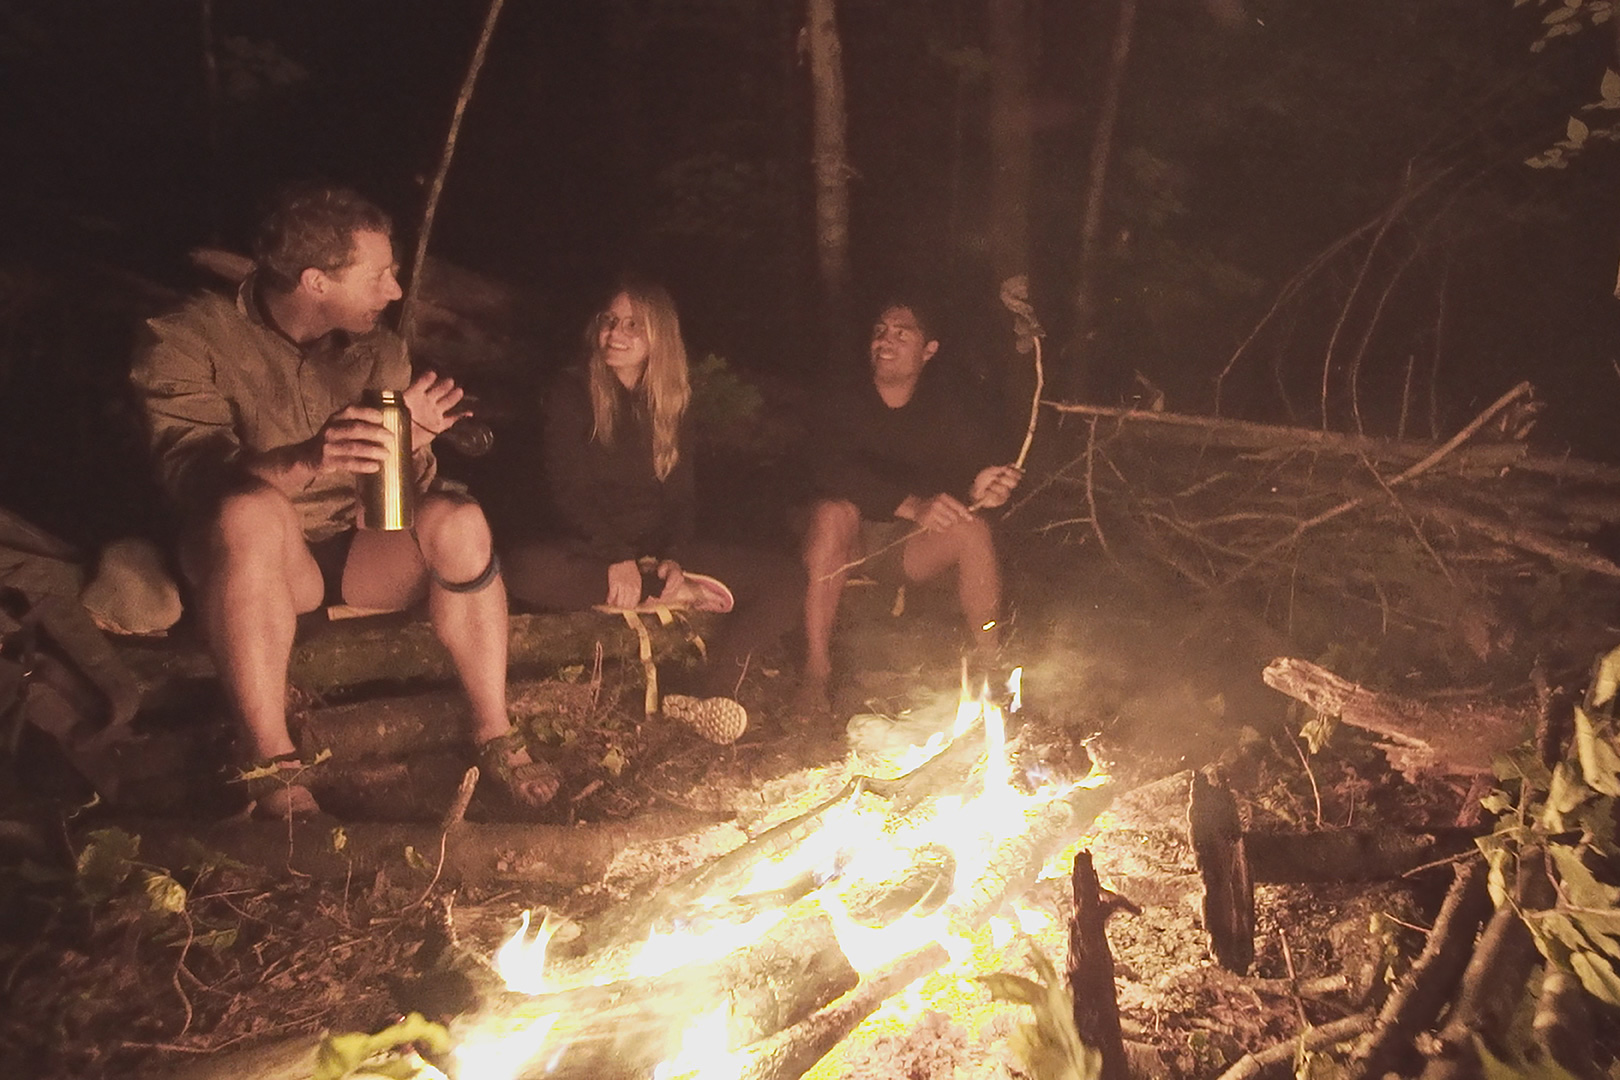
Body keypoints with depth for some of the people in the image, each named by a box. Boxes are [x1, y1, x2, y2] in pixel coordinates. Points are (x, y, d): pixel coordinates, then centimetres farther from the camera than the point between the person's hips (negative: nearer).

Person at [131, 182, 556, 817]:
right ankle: (271, 764, -28)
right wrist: (307, 459, -45)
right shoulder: (189, 343, -10)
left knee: (458, 521, -24)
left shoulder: (377, 350, 5)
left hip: (364, 555, 4)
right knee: (250, 509, -36)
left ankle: (494, 736, -14)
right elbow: (190, 474, -26)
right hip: (257, 563, -3)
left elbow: (404, 491, 2)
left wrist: (408, 443, -22)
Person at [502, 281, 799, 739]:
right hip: (591, 546, -3)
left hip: (660, 548, 3)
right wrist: (617, 557, -25)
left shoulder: (676, 400, 9)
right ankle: (674, 595, -26)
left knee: (783, 578, -14)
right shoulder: (571, 392, -2)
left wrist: (674, 557, -16)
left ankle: (710, 691, -30)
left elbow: (682, 493, 4)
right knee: (527, 568, -38)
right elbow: (569, 494, -10)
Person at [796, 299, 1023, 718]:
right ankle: (816, 672, -32)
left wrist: (978, 489, -38)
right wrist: (912, 506, -41)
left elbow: (971, 467, -11)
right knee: (834, 512, -35)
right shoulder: (843, 402, -10)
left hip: (913, 543, 2)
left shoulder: (943, 406, -1)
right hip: (849, 540, -2)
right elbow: (835, 474, -27)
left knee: (973, 528, -25)